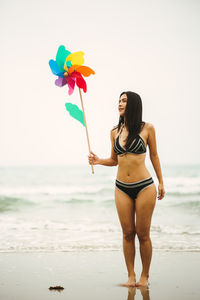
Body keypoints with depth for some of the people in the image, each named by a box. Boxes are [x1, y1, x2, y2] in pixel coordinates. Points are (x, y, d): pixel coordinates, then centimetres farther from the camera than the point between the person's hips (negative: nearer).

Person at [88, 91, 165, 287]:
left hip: (144, 186, -3)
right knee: (127, 233, 5)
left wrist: (161, 183, 9)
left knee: (143, 234, 1)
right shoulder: (115, 132, 7)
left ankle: (144, 276, 14)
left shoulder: (147, 128, -2)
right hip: (122, 188, 3)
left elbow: (154, 156, 7)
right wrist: (98, 161, -4)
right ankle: (131, 276, 14)